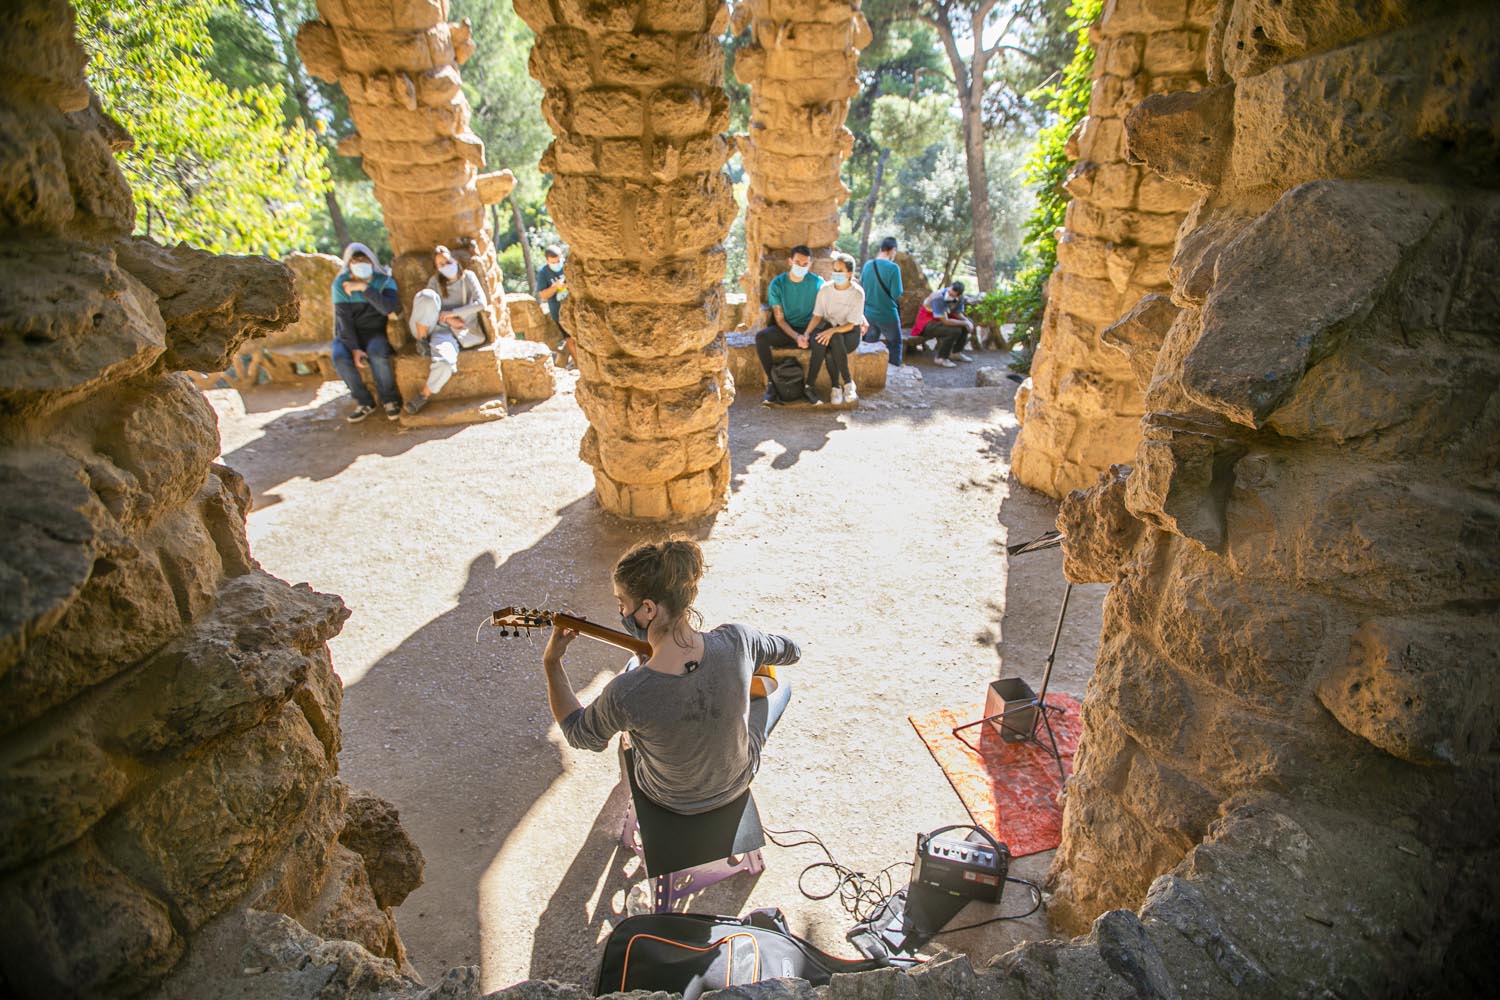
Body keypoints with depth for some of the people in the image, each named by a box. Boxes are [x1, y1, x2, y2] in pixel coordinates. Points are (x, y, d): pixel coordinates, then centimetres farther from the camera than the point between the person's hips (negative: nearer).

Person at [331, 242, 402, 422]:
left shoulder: (384, 281, -4)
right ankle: (364, 402, -14)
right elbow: (344, 319, -11)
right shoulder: (341, 284, -4)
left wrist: (364, 288, -27)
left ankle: (390, 400, -15)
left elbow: (390, 308, -23)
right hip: (348, 334, 1)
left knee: (377, 354, -35)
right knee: (339, 356, -31)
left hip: (375, 332, -1)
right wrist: (354, 348, -22)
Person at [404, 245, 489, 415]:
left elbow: (481, 303, -7)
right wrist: (449, 319, -14)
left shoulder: (468, 276, 5)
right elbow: (427, 305, 4)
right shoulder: (435, 281, 11)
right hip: (438, 326, 2)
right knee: (426, 296, -31)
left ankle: (424, 395, -10)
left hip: (460, 331, -2)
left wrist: (451, 313, -12)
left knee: (445, 362, -36)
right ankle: (421, 341, -17)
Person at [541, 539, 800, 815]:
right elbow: (792, 652, -9)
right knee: (782, 687, 27)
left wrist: (551, 662, -11)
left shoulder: (625, 694, -40)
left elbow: (579, 735, -16)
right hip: (738, 781, 1)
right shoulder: (737, 641, -34)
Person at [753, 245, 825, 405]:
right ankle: (771, 383, -18)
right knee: (760, 336, -30)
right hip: (784, 330, 1)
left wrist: (806, 334, -25)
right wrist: (796, 337, -24)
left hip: (808, 328, 0)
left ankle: (808, 386, -21)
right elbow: (779, 318, -8)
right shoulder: (777, 283, -7)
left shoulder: (817, 283, -6)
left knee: (821, 341, -35)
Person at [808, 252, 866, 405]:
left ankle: (836, 386, -20)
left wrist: (832, 331, -31)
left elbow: (851, 325, -14)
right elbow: (817, 316, -1)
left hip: (850, 331, -2)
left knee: (835, 340, -35)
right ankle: (847, 383, -23)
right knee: (835, 341, -35)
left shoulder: (858, 293, -12)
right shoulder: (825, 289, -2)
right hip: (829, 328, 2)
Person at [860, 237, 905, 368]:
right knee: (895, 343, 15)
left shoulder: (867, 265, -1)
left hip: (869, 313, 5)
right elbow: (897, 294, -18)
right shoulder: (893, 267, -18)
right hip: (887, 314, -5)